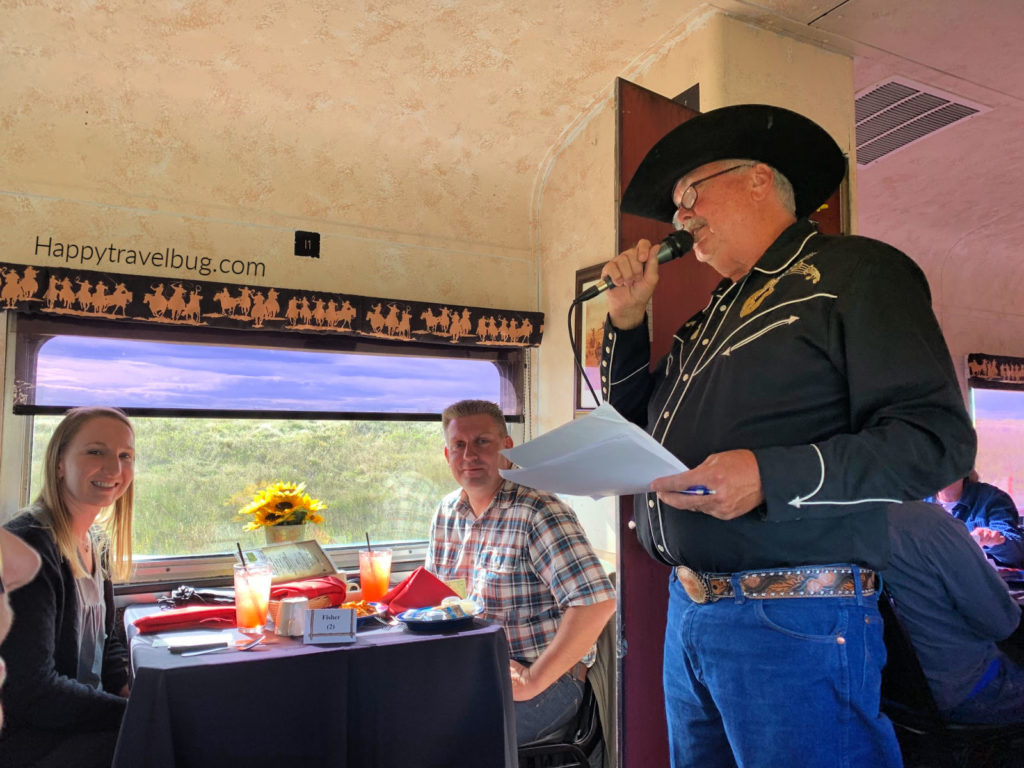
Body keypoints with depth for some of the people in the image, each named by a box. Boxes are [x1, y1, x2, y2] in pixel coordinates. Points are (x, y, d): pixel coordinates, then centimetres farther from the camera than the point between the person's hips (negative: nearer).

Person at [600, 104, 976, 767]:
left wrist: (770, 477, -25)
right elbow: (639, 423, 24)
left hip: (794, 620, -8)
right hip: (689, 614, 8)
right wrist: (628, 316, 13)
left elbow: (936, 438, -15)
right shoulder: (717, 312, 20)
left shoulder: (853, 271, -4)